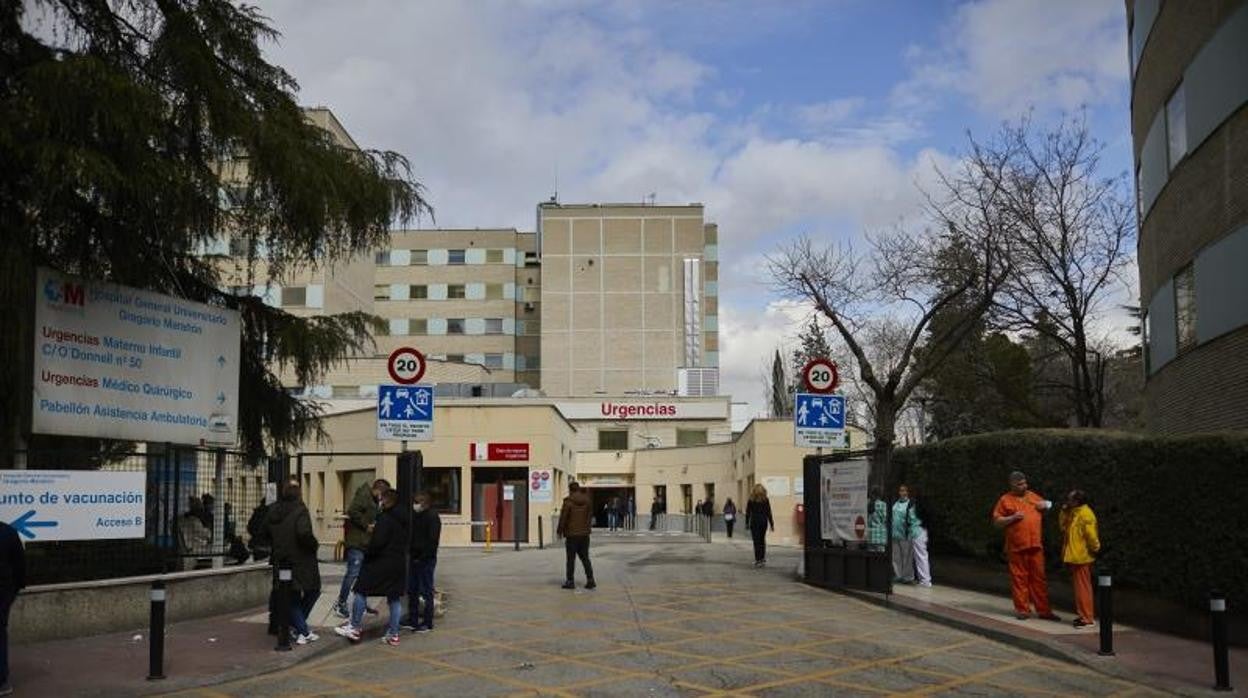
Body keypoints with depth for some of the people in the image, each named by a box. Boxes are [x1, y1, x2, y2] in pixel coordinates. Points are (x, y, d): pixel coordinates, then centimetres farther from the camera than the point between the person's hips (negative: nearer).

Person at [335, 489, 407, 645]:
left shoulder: (385, 519, -16)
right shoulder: (404, 520, 10)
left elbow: (377, 543, -21)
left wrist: (366, 554, -4)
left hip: (380, 563, -8)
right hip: (399, 564, 8)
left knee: (361, 591, 3)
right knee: (395, 598, 9)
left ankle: (354, 628, 5)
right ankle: (393, 634, 10)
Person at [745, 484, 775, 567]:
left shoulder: (751, 500, -1)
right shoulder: (765, 500, -1)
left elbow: (748, 512, 2)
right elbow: (769, 513, -1)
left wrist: (747, 523, 10)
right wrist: (772, 524, 4)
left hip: (754, 521, -1)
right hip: (763, 521, 1)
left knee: (756, 541, 0)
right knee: (762, 540, 16)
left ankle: (758, 560, -4)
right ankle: (763, 558, 17)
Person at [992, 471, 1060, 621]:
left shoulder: (1033, 496, 14)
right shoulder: (1005, 500, 2)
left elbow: (1047, 504, 30)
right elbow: (996, 521, 1)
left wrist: (1045, 505, 7)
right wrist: (1012, 517, -13)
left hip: (1035, 545, 3)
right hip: (1016, 546, -3)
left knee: (1039, 577, 5)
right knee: (1019, 578, 1)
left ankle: (1043, 610, 10)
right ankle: (1022, 610, 9)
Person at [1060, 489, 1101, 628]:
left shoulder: (1085, 514, -19)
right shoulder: (1073, 513, 11)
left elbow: (1091, 535, -21)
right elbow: (1063, 526, 17)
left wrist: (1095, 549, -10)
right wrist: (1064, 512, 6)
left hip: (1081, 557, -10)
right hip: (1073, 556, 10)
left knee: (1082, 587, -5)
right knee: (1078, 586, 14)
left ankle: (1086, 617, 0)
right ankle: (1082, 613, 21)